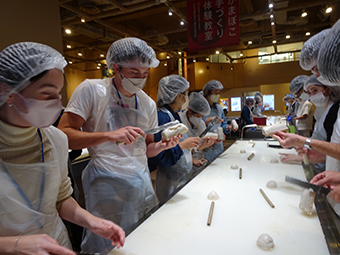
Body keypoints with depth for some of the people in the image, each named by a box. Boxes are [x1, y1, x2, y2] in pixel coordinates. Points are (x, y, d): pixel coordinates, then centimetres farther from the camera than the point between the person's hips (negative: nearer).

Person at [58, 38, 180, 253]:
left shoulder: (148, 103, 6)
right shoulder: (92, 89, -9)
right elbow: (63, 135, -14)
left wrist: (163, 145, -9)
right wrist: (109, 135, -25)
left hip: (142, 180, 5)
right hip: (107, 183, -4)